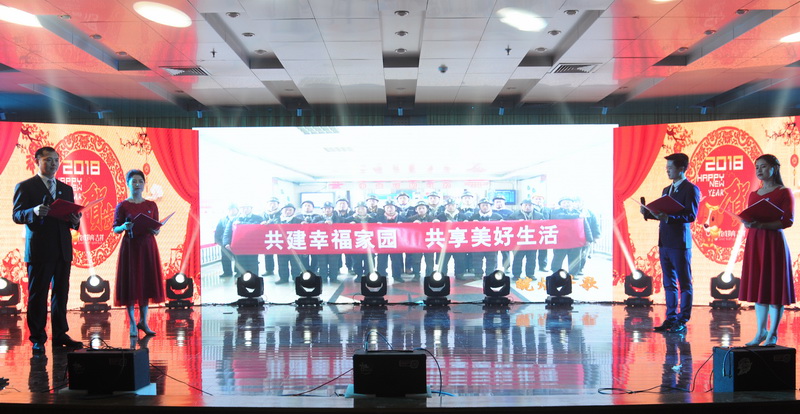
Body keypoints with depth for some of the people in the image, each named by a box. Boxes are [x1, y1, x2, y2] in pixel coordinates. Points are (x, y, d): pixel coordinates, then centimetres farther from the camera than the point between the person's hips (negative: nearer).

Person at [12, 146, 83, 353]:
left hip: (63, 250, 5)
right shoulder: (25, 187, 2)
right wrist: (34, 212, -26)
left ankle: (60, 335, 14)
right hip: (39, 250, -5)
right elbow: (17, 215, -6)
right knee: (37, 295, -1)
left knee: (61, 293, 7)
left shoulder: (66, 189, 19)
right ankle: (38, 339, 6)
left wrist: (75, 221, -5)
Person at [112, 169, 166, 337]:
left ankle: (143, 321, 14)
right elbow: (115, 229, -2)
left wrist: (155, 231, -13)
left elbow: (156, 228, 10)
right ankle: (132, 323, 7)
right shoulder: (122, 206, -1)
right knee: (130, 283, -1)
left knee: (147, 282, 4)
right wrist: (124, 227, -22)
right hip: (130, 247, -3)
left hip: (148, 247, 3)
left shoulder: (151, 205, 7)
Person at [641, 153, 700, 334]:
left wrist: (668, 217, -27)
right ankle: (671, 319, 18)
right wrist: (649, 213, 2)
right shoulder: (666, 190, 18)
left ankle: (682, 321, 4)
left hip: (680, 243, -8)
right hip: (664, 242, 8)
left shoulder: (691, 189, -7)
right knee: (669, 283, 12)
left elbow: (691, 215, -17)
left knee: (684, 283, 0)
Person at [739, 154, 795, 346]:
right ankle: (760, 332, 15)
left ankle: (772, 334, 3)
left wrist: (762, 225, -23)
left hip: (774, 242, -6)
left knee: (774, 287, -2)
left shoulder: (784, 192, -3)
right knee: (758, 287, 8)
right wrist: (748, 223, -8)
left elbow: (788, 220, -12)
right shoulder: (753, 195, 14)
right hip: (754, 242, 6)